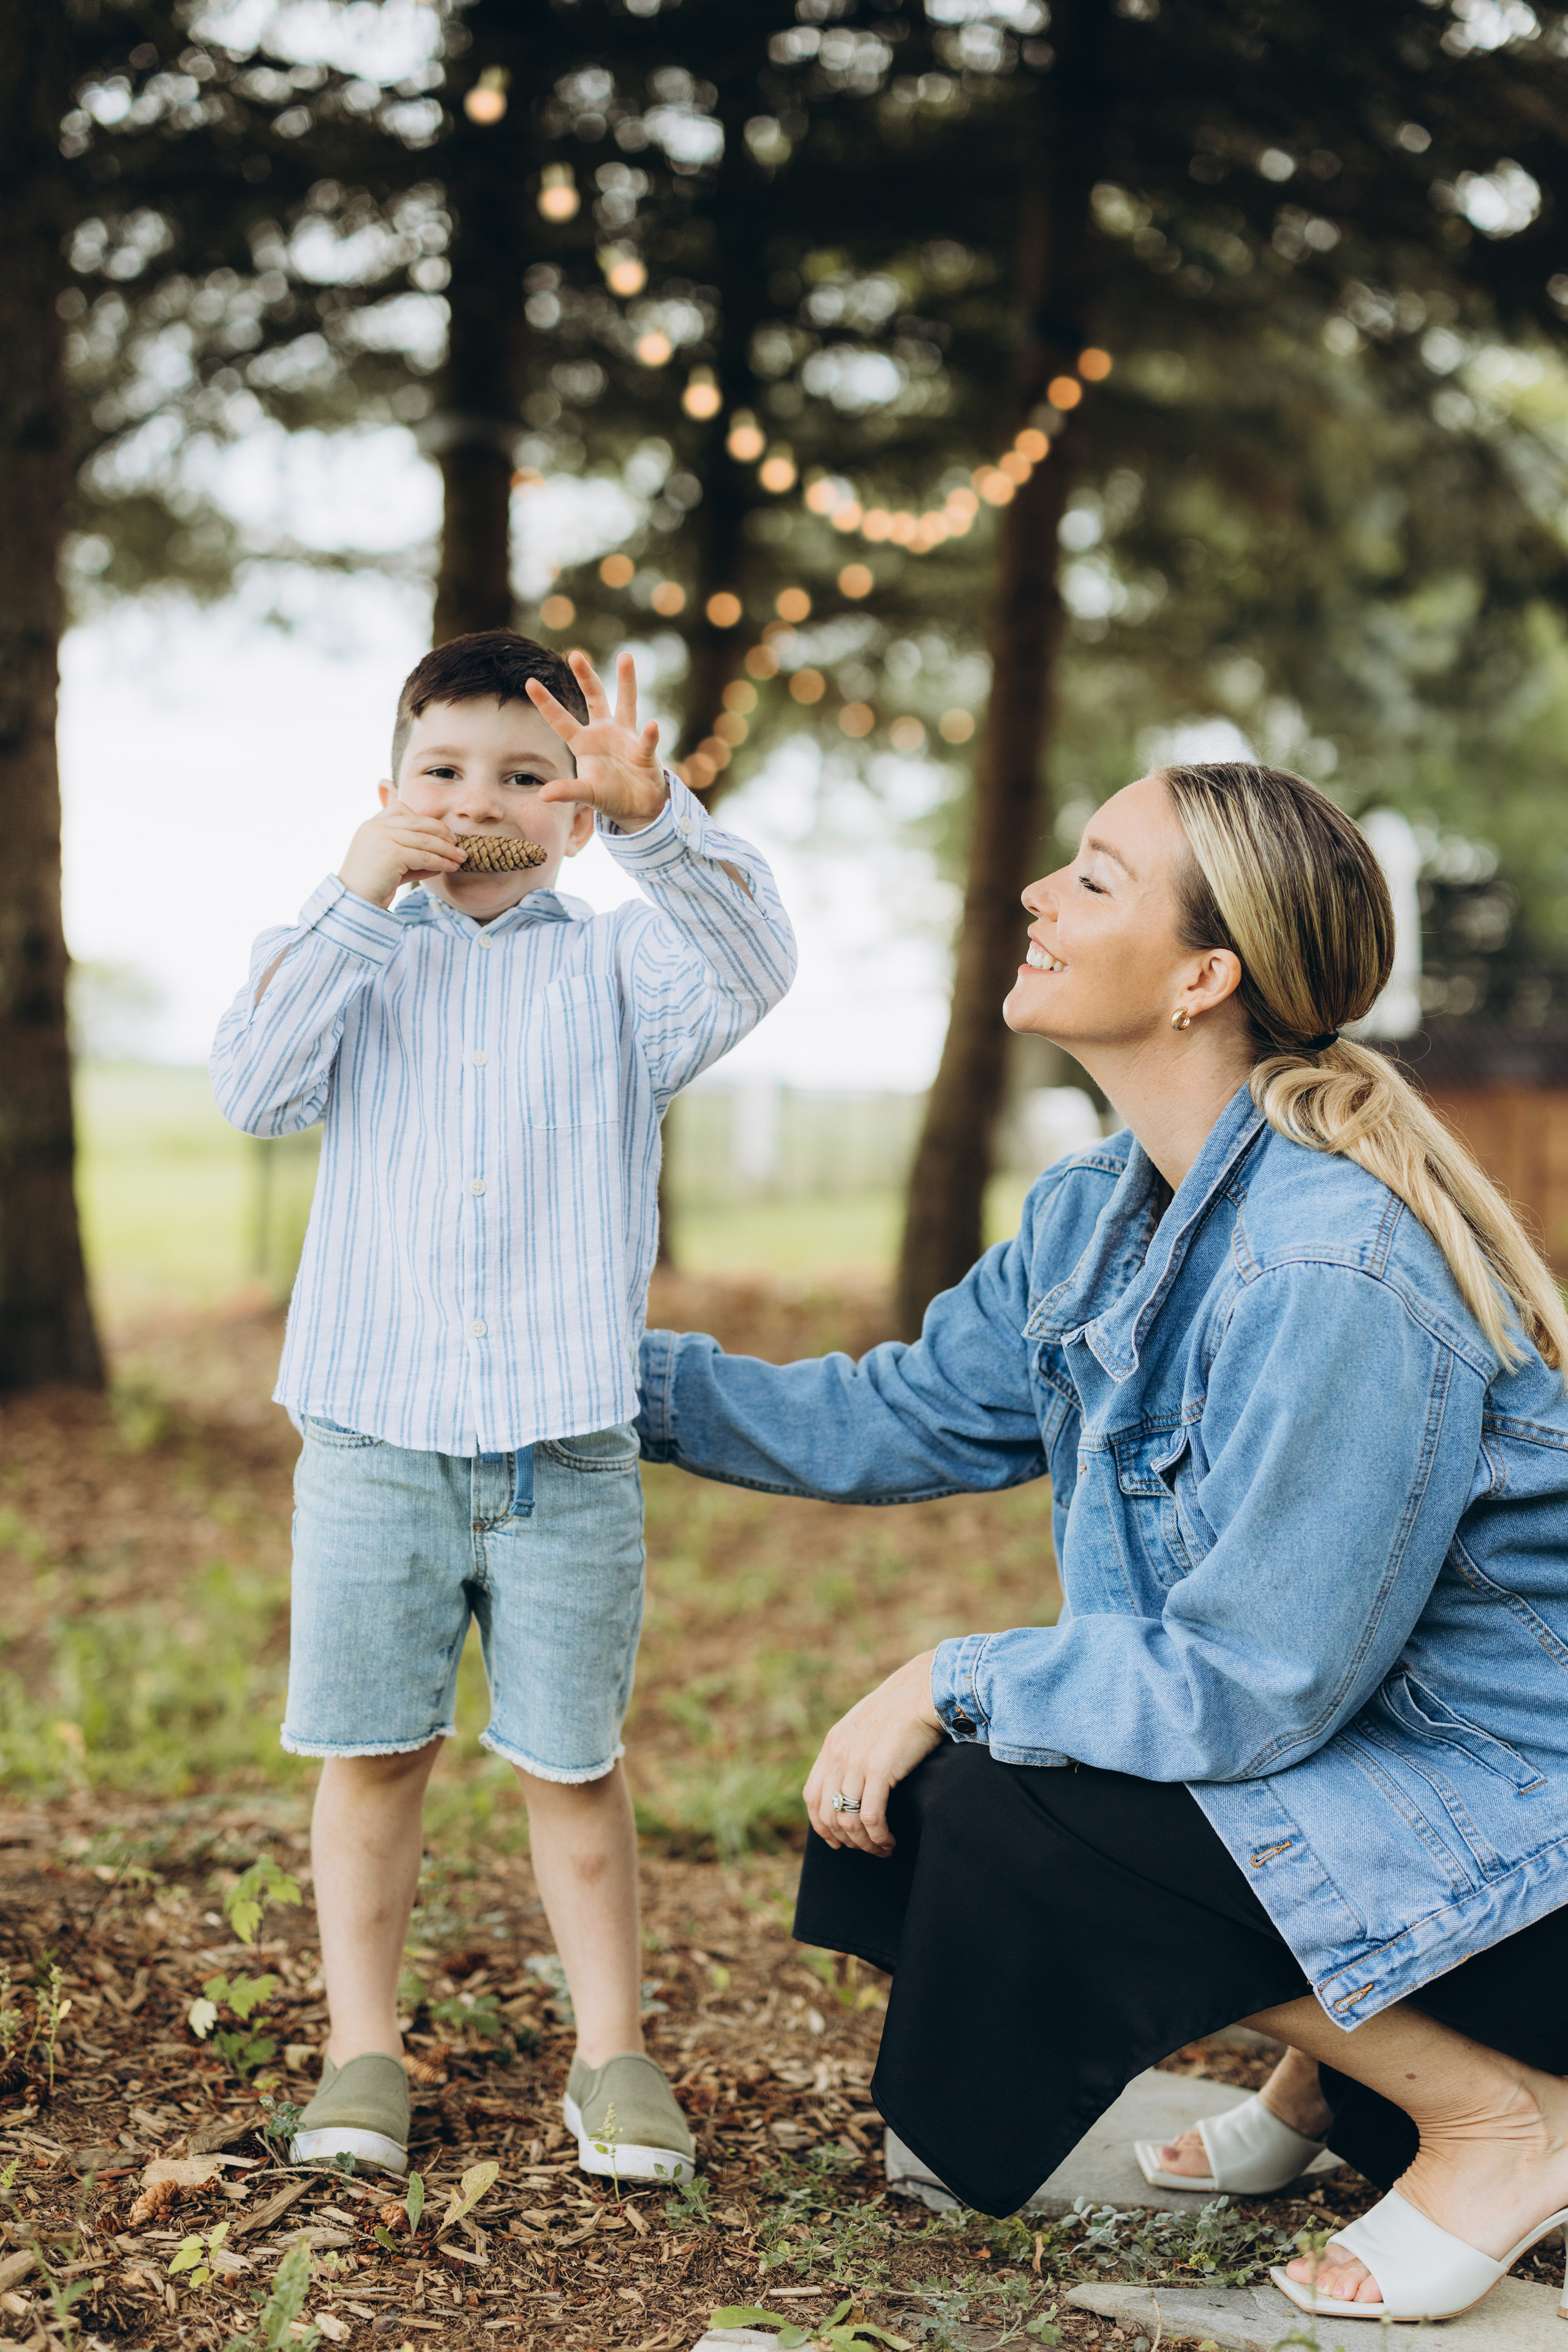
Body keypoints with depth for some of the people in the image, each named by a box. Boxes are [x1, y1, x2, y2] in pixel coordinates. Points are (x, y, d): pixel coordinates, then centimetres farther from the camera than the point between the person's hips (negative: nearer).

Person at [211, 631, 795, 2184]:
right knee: (372, 1754, 8)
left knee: (572, 1764, 8)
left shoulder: (612, 965, 6)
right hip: (373, 1432, 1)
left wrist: (652, 820, -30)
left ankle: (611, 2056, 21)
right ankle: (362, 2055, 22)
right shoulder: (354, 960, 9)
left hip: (566, 1443, -1)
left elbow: (750, 970, -14)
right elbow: (252, 1091, -8)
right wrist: (351, 898, -13)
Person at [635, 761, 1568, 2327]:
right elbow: (901, 1417, 12)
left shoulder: (1333, 1277, -30)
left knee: (1012, 1820, -21)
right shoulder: (1100, 1218, 0)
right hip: (1326, 1740, 9)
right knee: (912, 1783, 6)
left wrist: (953, 1682, -17)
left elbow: (1249, 1688, -27)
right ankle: (1349, 2068, 19)